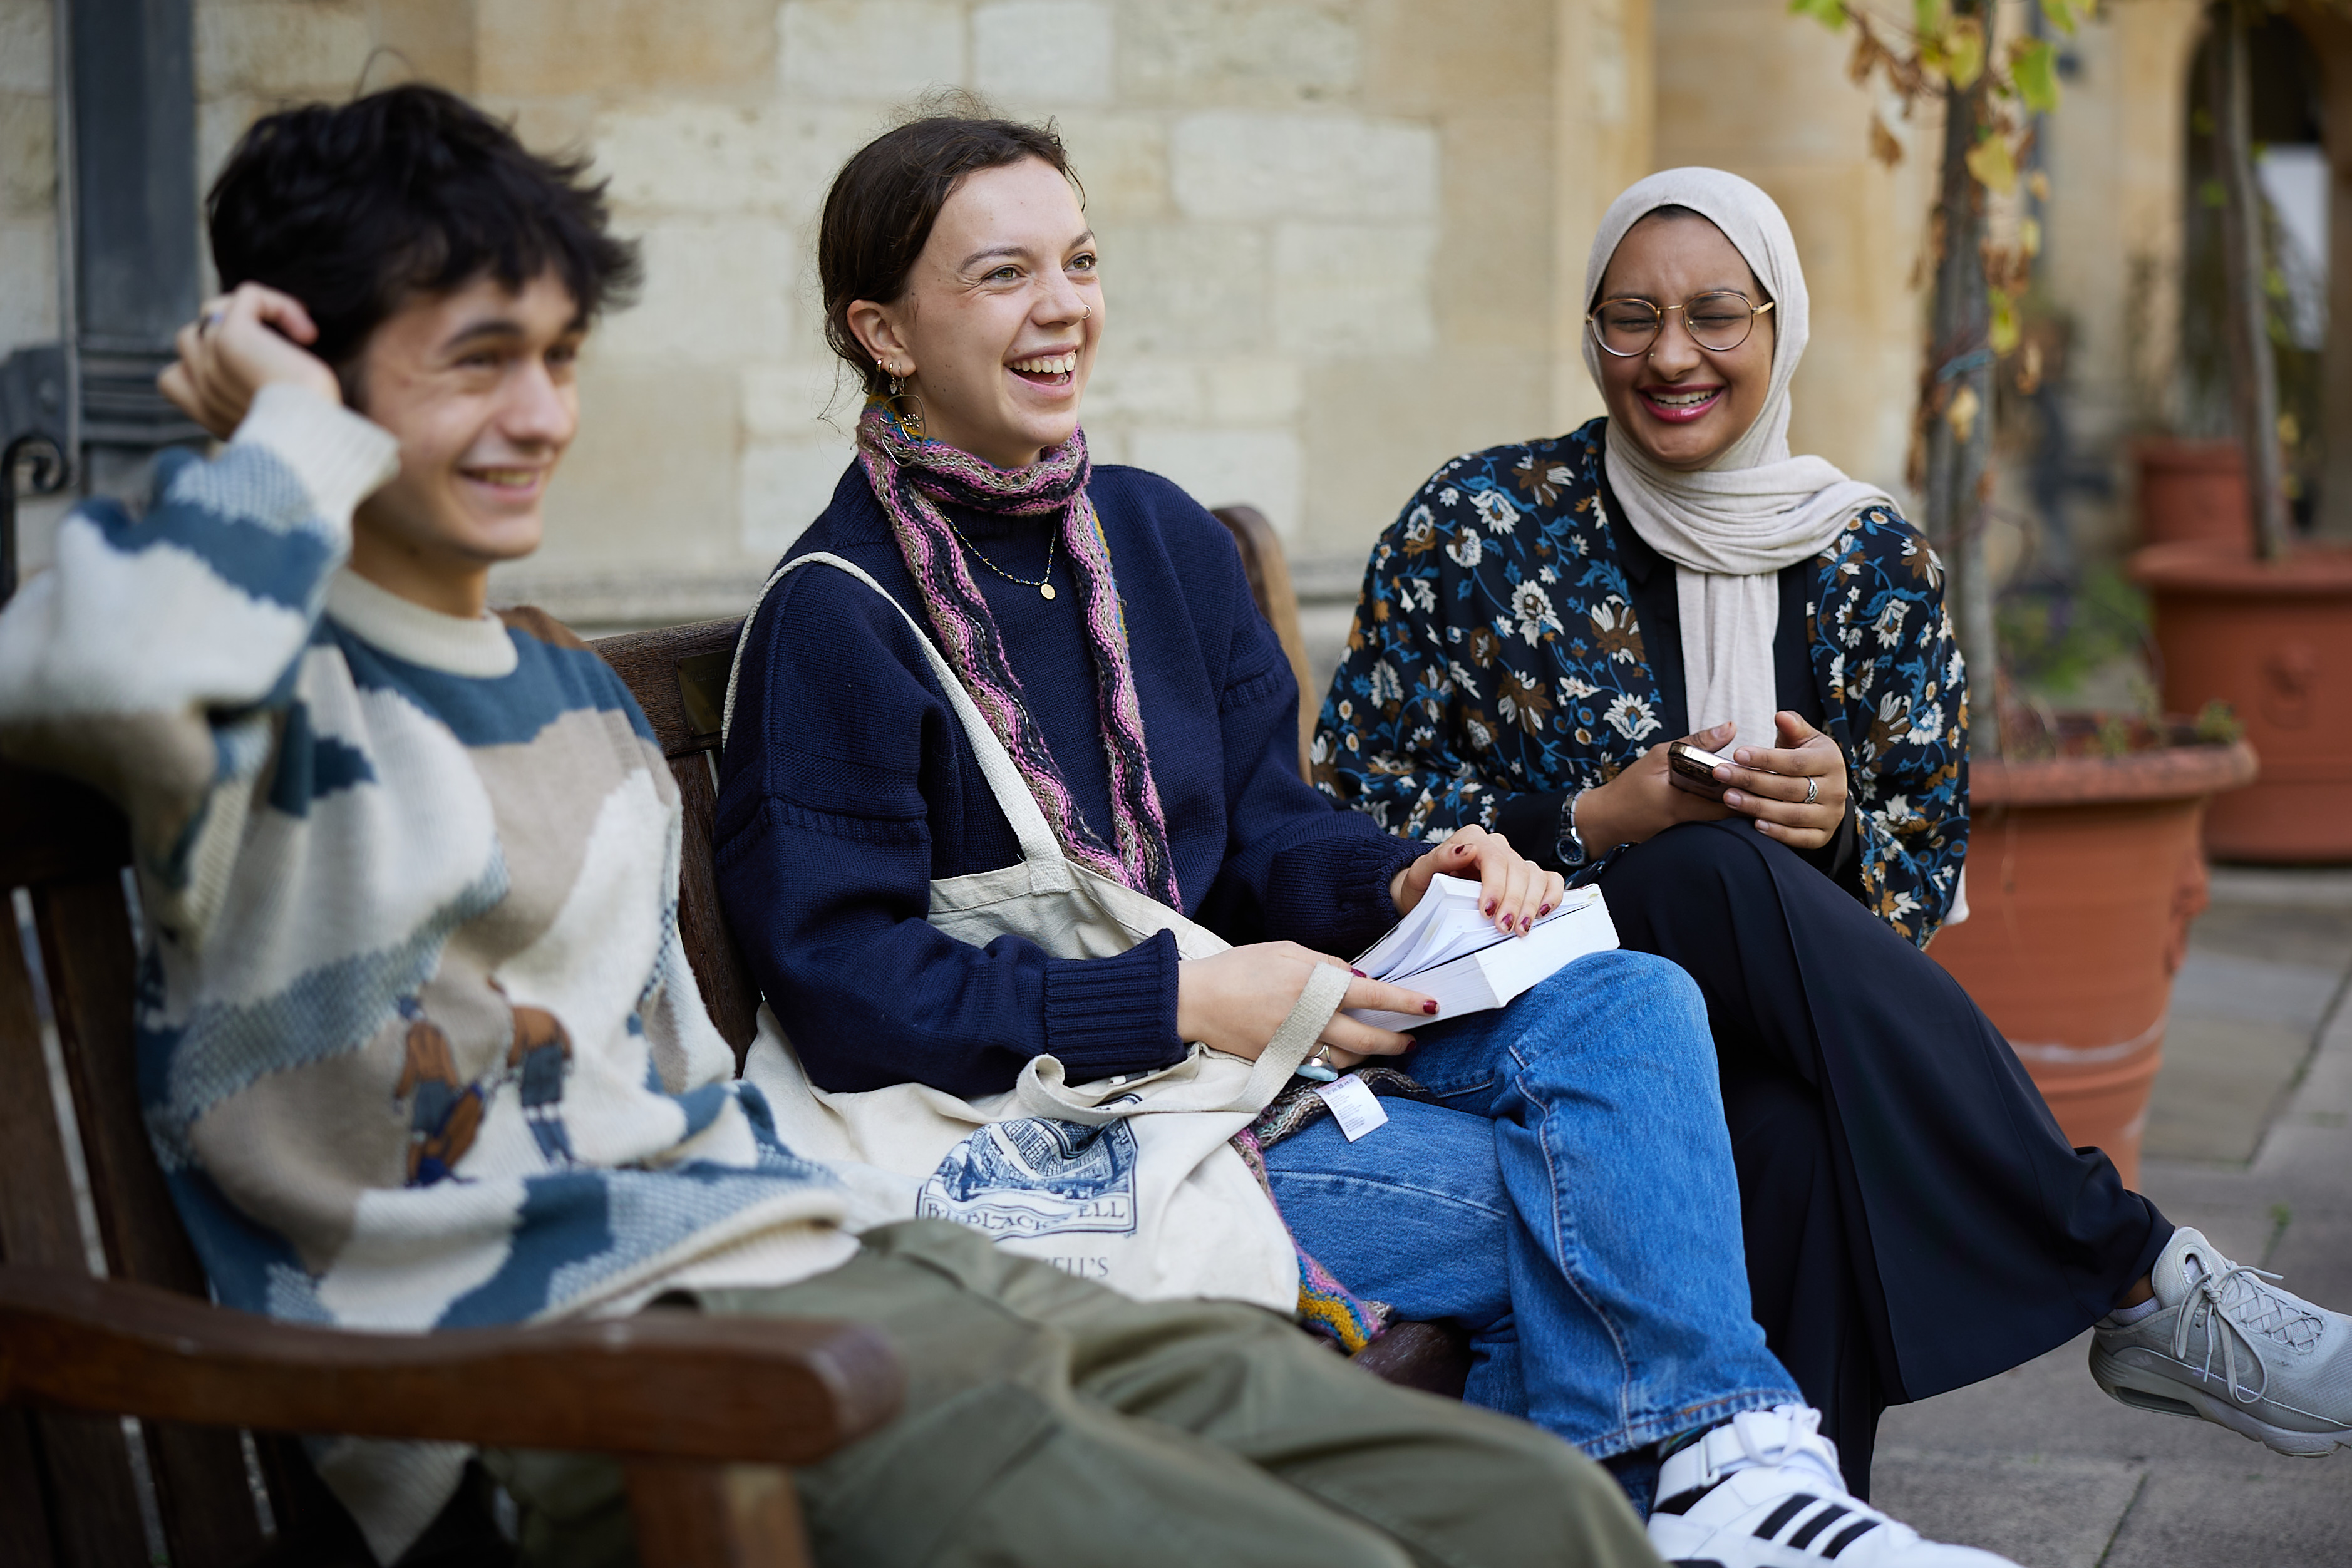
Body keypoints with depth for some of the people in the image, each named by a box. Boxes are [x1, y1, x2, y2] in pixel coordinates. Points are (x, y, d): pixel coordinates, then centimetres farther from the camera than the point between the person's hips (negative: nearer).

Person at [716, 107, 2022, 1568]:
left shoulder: (1162, 535, 13)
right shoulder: (835, 621, -11)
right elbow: (843, 986, -17)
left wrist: (1404, 881, -7)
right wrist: (1184, 998, -21)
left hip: (1233, 1038, 8)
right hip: (1041, 1134, -7)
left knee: (1629, 1003, -14)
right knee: (1585, 1193, -22)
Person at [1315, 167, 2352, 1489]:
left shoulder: (1877, 565, 9)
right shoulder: (1478, 526, 2)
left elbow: (1925, 875, 10)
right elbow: (1353, 810, 0)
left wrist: (1837, 826, -15)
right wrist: (1598, 823, -15)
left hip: (1773, 1035, 2)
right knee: (1716, 870, -35)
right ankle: (2136, 1276, -35)